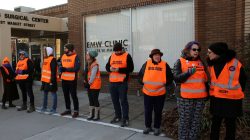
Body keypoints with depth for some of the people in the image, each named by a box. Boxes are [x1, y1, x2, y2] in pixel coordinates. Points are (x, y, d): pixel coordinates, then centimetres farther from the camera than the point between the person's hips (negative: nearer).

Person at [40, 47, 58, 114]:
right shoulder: (45, 59, 16)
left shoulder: (53, 60, -15)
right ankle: (44, 107, 31)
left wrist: (52, 80, -23)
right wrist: (42, 79, 20)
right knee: (45, 94, 18)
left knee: (53, 94, 0)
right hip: (45, 80, 10)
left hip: (50, 81, -10)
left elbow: (53, 71, -20)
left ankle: (54, 109, 7)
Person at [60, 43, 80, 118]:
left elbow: (76, 68, -19)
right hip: (64, 79, 7)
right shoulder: (63, 56, 12)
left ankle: (76, 111, 12)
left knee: (73, 95, 1)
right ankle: (68, 109, 30)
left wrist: (66, 69, -20)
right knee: (66, 95, 16)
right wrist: (61, 68, -8)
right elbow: (61, 65, 16)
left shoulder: (75, 57, -10)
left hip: (72, 80, -7)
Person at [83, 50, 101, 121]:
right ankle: (91, 114, 24)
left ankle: (96, 115, 12)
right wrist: (86, 83, 6)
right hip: (89, 85, 9)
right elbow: (86, 74, 14)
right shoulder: (88, 64, 12)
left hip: (95, 85, -9)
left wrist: (89, 83, -13)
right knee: (91, 100, 14)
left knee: (95, 100, 0)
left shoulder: (95, 65, -18)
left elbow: (93, 75, -20)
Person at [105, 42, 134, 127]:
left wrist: (119, 69, -20)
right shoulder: (112, 56, 12)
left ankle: (125, 119, 7)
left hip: (122, 82, -6)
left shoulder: (127, 56, -4)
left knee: (123, 101, -2)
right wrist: (110, 68, -8)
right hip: (112, 82, 6)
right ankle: (118, 117, 28)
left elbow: (130, 68, -10)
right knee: (115, 100, 13)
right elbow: (107, 66, 16)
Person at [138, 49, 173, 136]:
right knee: (147, 111, 11)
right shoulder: (146, 64, 2)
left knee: (158, 111, 9)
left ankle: (157, 128, 25)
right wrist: (143, 82, 0)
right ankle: (148, 127, 27)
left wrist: (165, 84, -4)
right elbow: (140, 75, 12)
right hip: (147, 92, 2)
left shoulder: (164, 64, -1)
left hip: (160, 93, -1)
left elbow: (170, 77, 6)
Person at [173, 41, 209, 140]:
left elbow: (206, 79, 21)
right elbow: (176, 78, -10)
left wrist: (207, 93, 17)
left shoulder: (201, 62, 15)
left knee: (196, 121, 8)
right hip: (185, 97, -4)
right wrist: (188, 73, -22)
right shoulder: (180, 62, 0)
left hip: (200, 97, 5)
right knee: (184, 121, 0)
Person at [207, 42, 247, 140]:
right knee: (215, 123, 14)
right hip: (216, 99, 5)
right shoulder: (212, 64, 4)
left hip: (231, 100, -5)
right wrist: (213, 90, 12)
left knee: (230, 124, 10)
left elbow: (243, 80, -1)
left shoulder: (235, 63, -13)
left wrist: (237, 92, 4)